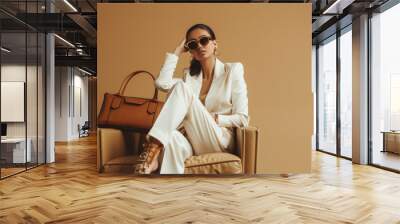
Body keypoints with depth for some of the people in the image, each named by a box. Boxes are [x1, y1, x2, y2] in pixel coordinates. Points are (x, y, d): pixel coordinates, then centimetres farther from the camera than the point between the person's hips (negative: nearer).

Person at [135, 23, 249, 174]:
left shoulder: (232, 70, 5)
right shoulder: (189, 74, 19)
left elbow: (242, 119, 0)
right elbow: (162, 83, -3)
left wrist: (212, 118, -13)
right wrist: (178, 51, 7)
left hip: (219, 142, -3)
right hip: (192, 141, 3)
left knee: (182, 88, -23)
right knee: (172, 138, -38)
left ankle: (155, 146, -33)